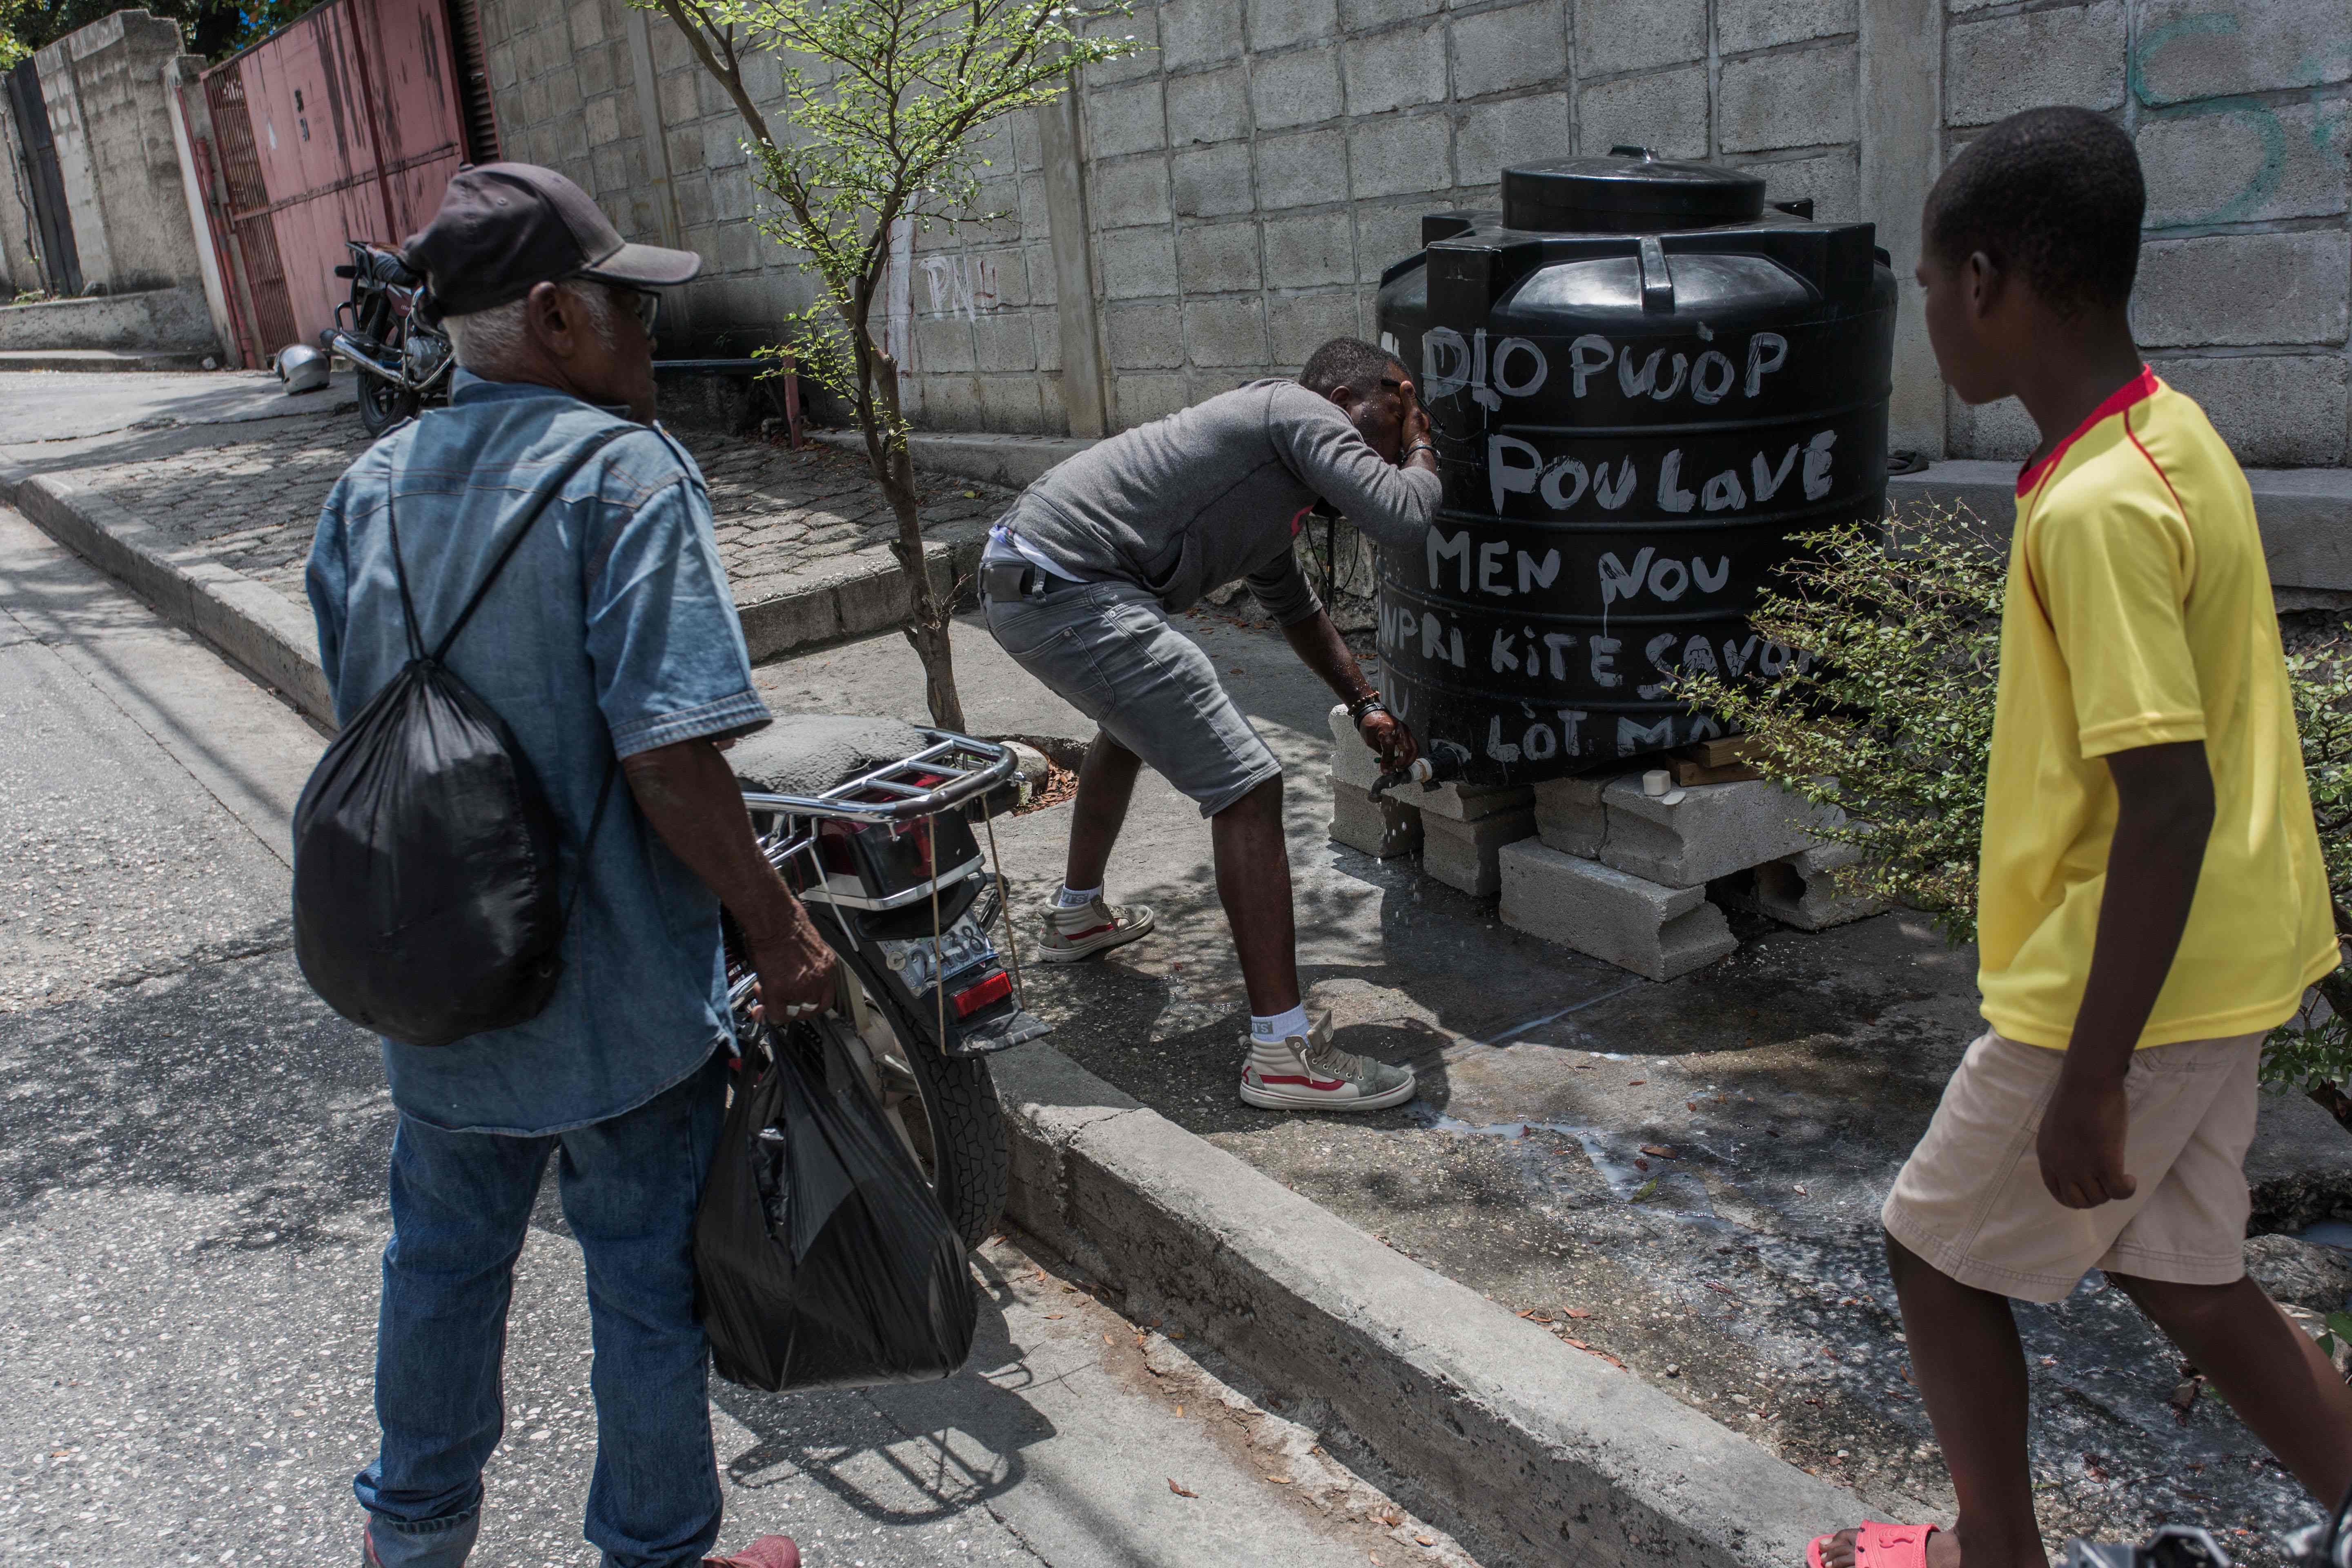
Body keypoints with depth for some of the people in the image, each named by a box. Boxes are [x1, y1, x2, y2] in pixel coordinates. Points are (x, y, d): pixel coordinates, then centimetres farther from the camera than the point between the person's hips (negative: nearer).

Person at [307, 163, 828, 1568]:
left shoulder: (371, 488, 4)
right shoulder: (628, 473, -19)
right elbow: (669, 761, -25)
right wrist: (779, 926, -14)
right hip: (617, 990, -6)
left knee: (444, 1257, 24)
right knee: (650, 1283, 12)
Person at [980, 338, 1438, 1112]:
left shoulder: (1269, 492, 27)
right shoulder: (1304, 413, -2)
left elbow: (1298, 610, 40)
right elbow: (1405, 520, -14)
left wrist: (1366, 706, 38)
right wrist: (1423, 448, 7)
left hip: (1021, 585, 11)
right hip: (1071, 594, -11)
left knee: (1136, 720, 38)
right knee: (1246, 791, -9)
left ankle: (1077, 916, 55)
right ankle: (1282, 1051, -6)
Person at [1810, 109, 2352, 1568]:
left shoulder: (2095, 507, -25)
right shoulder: (2172, 436, 5)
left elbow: (2171, 806, -26)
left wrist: (2089, 1082, -21)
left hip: (2126, 986, -9)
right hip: (2216, 960, 9)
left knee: (1940, 1249, 11)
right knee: (2180, 1272, 22)